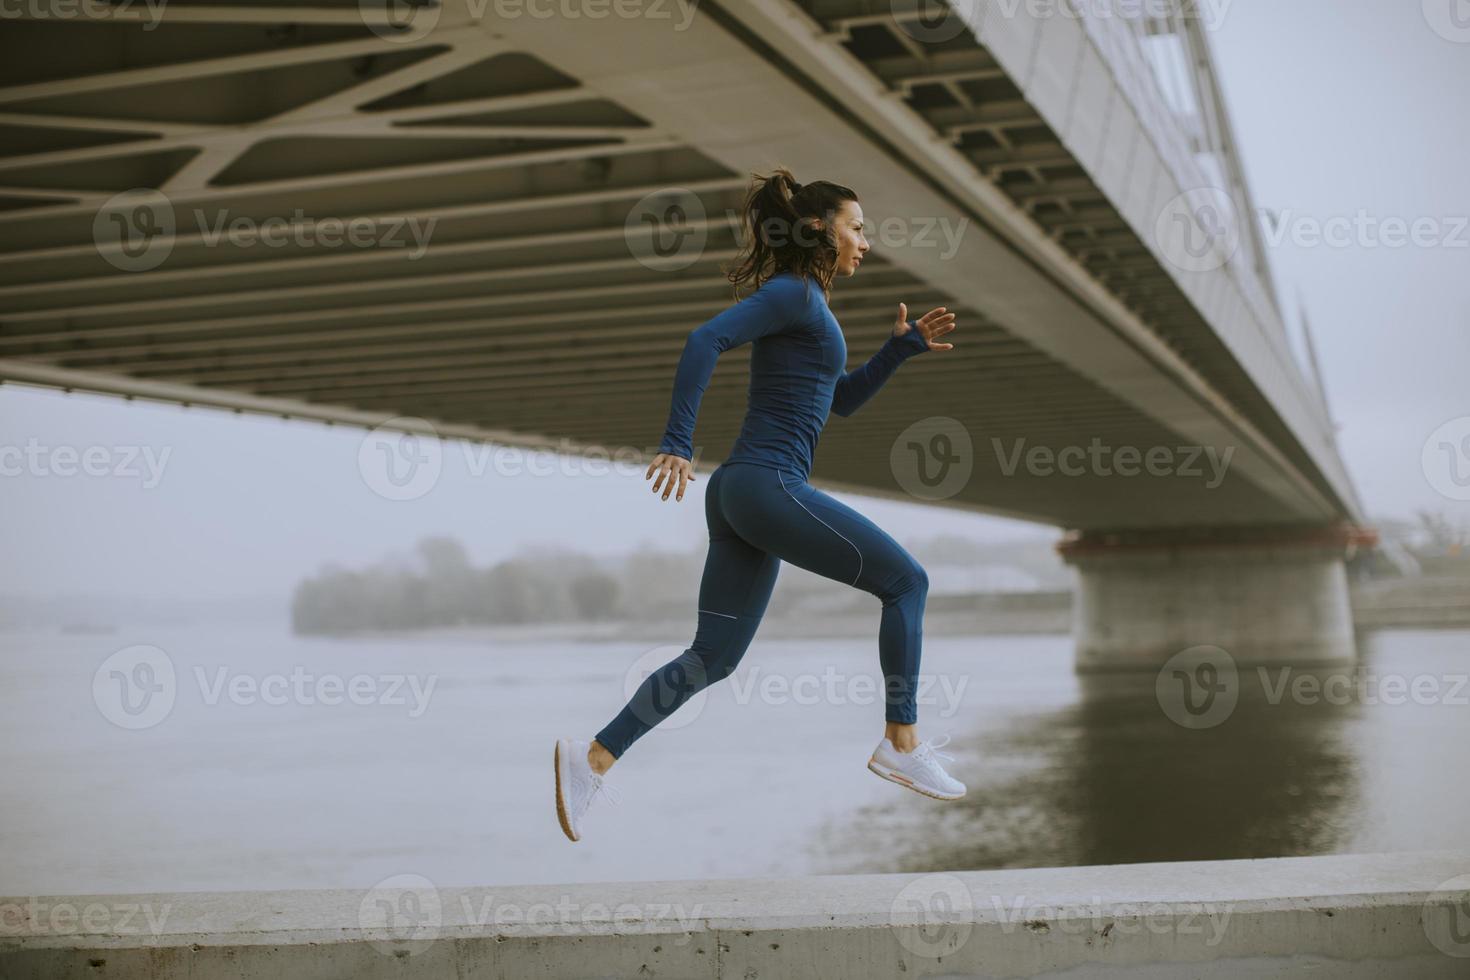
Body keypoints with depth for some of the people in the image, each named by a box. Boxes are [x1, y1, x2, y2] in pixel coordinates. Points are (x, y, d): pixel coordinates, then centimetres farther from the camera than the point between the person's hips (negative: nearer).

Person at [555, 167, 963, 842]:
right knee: (905, 579, 0)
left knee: (712, 658, 9)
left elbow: (843, 398, 31)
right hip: (769, 484, -10)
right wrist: (677, 445, -24)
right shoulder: (793, 293, -7)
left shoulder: (807, 304, 23)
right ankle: (902, 744, 4)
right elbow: (706, 339, -20)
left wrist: (901, 346, 19)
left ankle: (592, 759, 6)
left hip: (742, 494, 10)